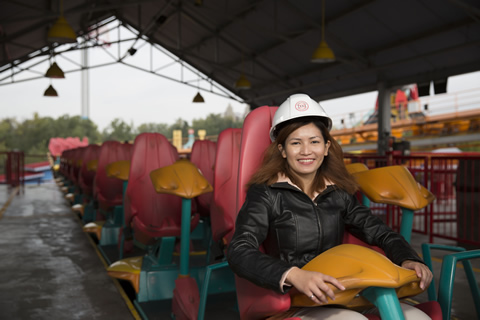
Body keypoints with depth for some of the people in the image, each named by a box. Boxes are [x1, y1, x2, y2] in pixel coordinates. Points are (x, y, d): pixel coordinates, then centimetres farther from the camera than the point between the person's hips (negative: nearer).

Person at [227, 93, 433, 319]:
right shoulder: (266, 193, -5)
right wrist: (294, 275, -34)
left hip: (340, 294, 5)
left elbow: (378, 231, 15)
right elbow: (239, 252, -17)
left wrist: (408, 259, -7)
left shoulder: (338, 193, 11)